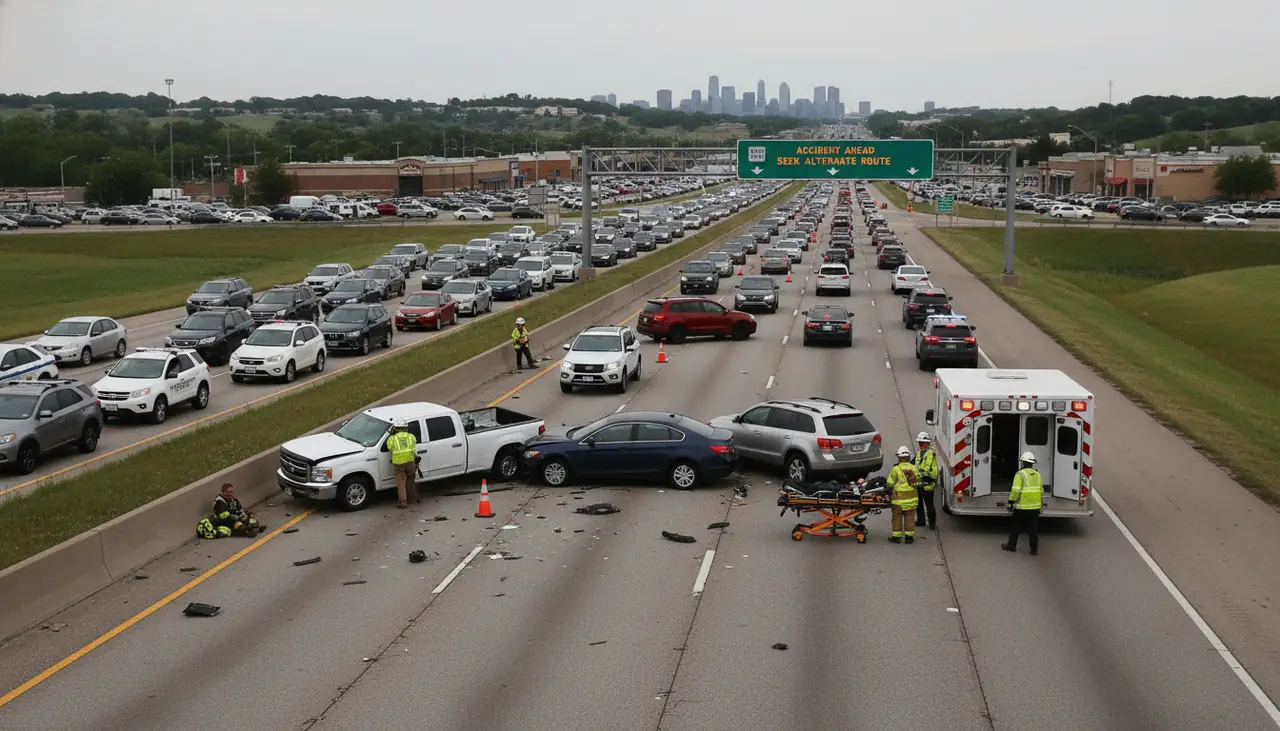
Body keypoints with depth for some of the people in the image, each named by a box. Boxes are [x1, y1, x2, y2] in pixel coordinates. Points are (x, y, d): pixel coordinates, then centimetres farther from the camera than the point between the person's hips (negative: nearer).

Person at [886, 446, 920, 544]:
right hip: (912, 499, 3)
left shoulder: (895, 469, -13)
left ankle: (896, 537, 13)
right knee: (910, 518, 10)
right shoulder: (914, 469, 0)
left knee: (897, 518, 7)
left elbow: (890, 485, -8)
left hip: (899, 499, -3)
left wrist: (890, 495, 7)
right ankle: (909, 536, 14)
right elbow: (918, 483, 10)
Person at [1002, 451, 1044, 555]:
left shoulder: (1020, 474, -12)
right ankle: (1034, 549, 8)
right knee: (1033, 529, 8)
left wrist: (1011, 501, -9)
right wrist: (1041, 503, 22)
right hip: (1035, 507, 5)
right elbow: (1041, 490, 14)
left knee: (1015, 527, 10)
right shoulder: (1037, 474, 9)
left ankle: (1011, 546, 19)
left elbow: (1016, 490, -19)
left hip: (1022, 507, -5)